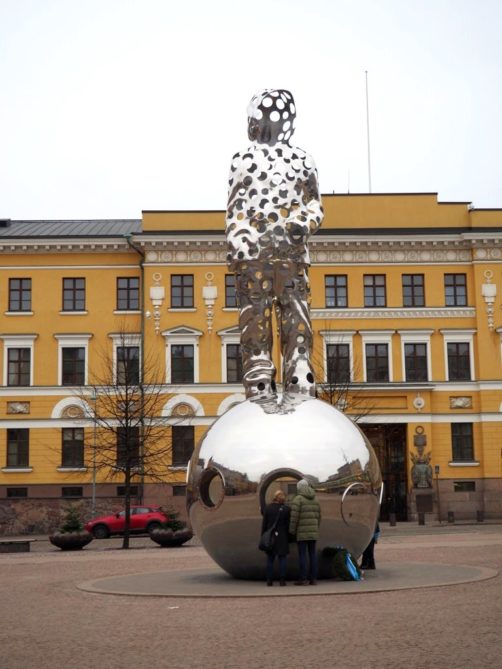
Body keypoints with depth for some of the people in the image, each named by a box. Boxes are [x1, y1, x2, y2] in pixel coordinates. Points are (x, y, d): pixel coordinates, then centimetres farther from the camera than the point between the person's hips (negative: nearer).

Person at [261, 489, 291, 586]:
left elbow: (264, 524, -1)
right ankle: (282, 580, -2)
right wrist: (289, 537, 8)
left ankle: (269, 580, 5)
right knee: (282, 558, 3)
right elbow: (288, 524, -4)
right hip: (282, 537, -2)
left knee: (270, 559, 8)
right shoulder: (286, 508, -7)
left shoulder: (267, 508, -2)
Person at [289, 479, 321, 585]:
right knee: (312, 554, 6)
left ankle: (303, 579, -5)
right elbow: (318, 516, 12)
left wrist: (292, 531, -7)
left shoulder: (298, 499, -8)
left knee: (302, 554, -3)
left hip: (302, 532, -6)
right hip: (313, 532, 6)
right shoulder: (315, 499, 11)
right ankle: (313, 578, 6)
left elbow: (294, 516, -14)